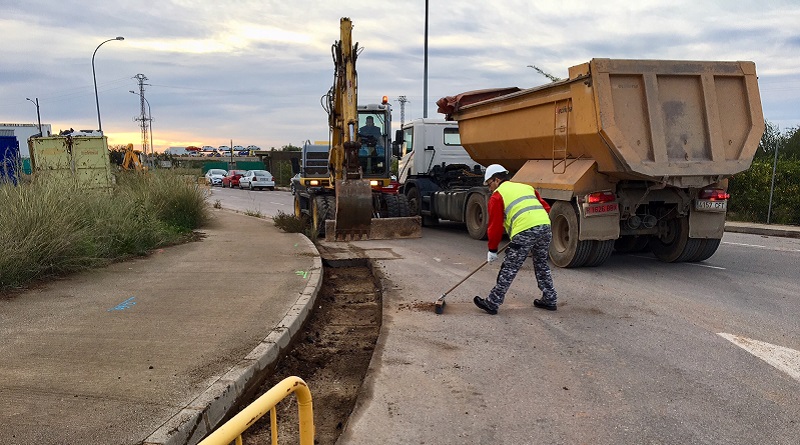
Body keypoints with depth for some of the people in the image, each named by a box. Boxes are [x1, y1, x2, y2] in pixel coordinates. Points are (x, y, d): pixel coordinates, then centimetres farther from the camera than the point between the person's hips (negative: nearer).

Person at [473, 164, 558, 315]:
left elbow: (495, 226, 9)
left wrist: (492, 250, 18)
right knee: (541, 264, 24)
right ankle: (549, 300, 31)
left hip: (524, 231, -6)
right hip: (546, 226, 7)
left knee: (509, 269, 0)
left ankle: (492, 303, 7)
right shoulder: (527, 187, 29)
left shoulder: (497, 195, 10)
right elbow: (546, 208, 24)